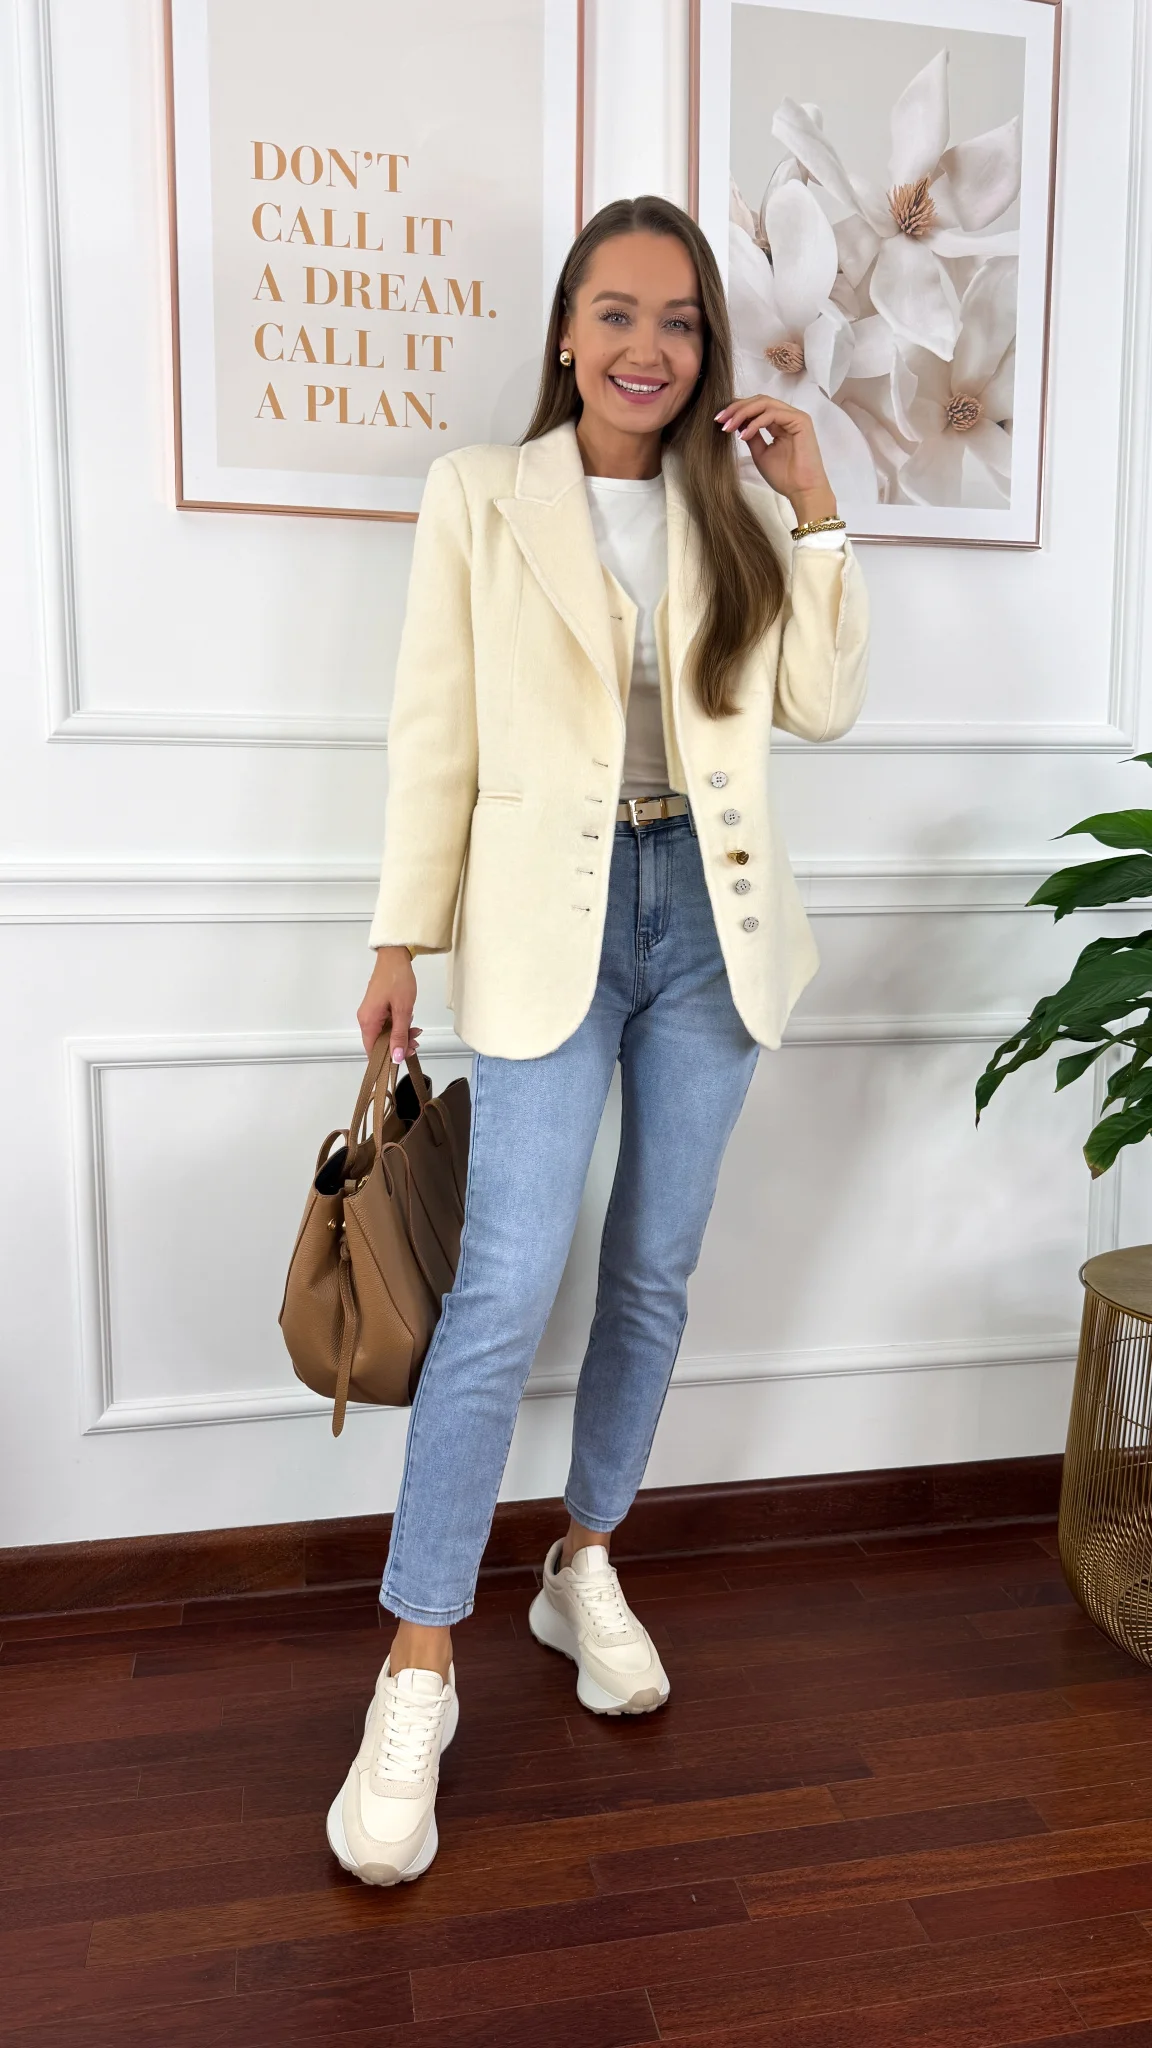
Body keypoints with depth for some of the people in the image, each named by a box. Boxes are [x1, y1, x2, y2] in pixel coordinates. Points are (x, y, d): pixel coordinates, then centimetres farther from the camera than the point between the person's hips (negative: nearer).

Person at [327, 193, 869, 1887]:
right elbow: (436, 734, -1)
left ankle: (587, 1570, 31)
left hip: (711, 918, 4)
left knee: (657, 1272, 11)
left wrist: (812, 506, -2)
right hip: (549, 922, -3)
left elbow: (824, 705, 3)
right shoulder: (479, 496, 2)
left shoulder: (738, 504, 10)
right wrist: (404, 939, -3)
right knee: (507, 1291, -9)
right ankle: (419, 1669, 5)